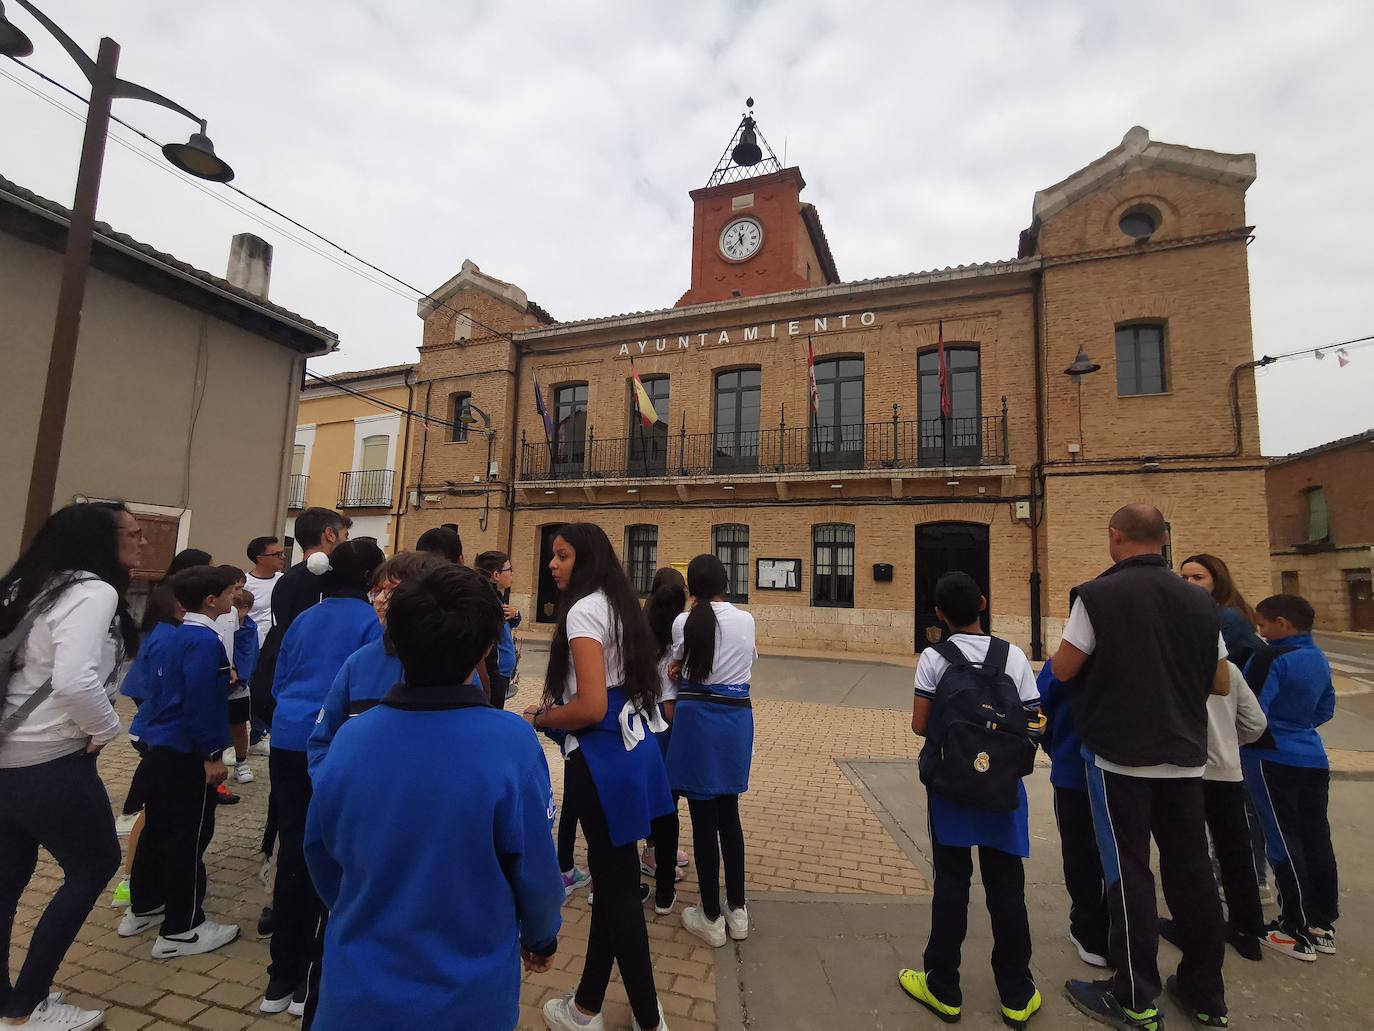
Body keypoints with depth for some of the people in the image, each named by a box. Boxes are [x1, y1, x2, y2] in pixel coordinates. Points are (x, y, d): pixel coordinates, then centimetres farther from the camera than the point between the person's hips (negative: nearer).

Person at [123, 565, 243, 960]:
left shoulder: (178, 635, 8)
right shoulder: (205, 641, -22)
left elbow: (160, 687, 16)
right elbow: (201, 703, -24)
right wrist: (213, 756, -19)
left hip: (161, 747, 10)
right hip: (186, 754, -10)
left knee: (159, 827, 21)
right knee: (189, 836, 0)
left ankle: (143, 908, 36)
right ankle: (181, 930, 10)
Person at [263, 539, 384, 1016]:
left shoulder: (304, 619, 9)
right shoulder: (371, 622, -10)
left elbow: (279, 683, 16)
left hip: (288, 741, 6)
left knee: (292, 853, 14)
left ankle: (282, 977, 26)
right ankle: (310, 981, 19)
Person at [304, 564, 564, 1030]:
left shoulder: (348, 740, -16)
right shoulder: (512, 744, -26)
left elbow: (320, 857, 0)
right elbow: (536, 870, -15)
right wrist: (541, 938, 6)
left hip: (358, 993, 2)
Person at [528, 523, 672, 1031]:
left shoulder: (583, 609, -18)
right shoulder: (617, 604, 10)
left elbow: (591, 707, -24)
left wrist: (541, 719, -7)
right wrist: (558, 706, 16)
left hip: (601, 756, -9)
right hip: (630, 743, 9)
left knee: (617, 886, 6)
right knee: (611, 877, 18)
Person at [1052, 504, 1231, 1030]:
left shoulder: (1098, 595, -14)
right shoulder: (1199, 601, 2)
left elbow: (1062, 670, -12)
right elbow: (1221, 683, 8)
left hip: (1120, 757, -5)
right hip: (1184, 758, 5)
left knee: (1129, 872, 5)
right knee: (1191, 870, 16)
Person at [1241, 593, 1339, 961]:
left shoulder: (1272, 659, -18)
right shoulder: (1319, 659, 8)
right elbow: (1325, 710, 19)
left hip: (1274, 761, -8)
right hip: (1313, 759, 8)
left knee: (1285, 844, 1)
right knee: (1316, 840, 13)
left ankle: (1298, 932, 9)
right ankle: (1323, 924, 24)